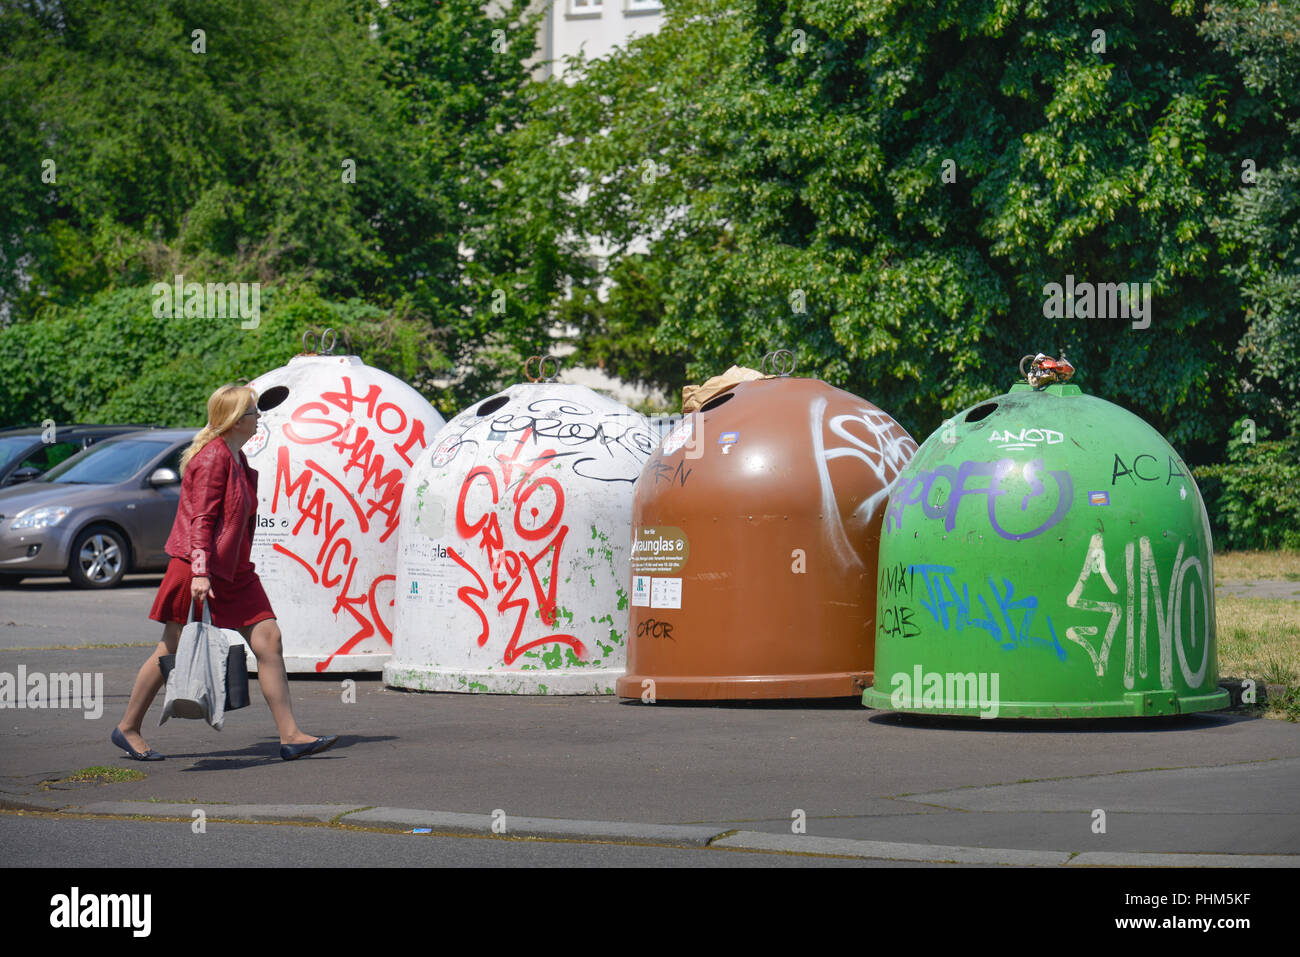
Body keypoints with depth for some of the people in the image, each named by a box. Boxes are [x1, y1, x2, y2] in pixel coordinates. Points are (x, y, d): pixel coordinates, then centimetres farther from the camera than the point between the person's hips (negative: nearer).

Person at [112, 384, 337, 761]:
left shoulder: (237, 458, 14)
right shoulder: (212, 457, -14)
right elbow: (201, 519, -19)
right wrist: (199, 572, -24)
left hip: (234, 568, 9)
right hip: (200, 567, -9)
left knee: (268, 640, -1)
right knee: (172, 651, 1)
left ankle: (290, 736, -2)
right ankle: (128, 728, 16)